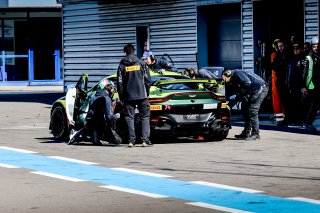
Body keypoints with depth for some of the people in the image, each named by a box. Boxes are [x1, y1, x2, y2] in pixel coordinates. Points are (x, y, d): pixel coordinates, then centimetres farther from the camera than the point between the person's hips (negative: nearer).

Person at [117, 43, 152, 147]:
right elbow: (147, 79, 1)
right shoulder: (141, 63, 1)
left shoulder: (122, 65, 2)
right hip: (142, 95, 0)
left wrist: (121, 97, 9)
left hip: (128, 96, 0)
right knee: (145, 116, 6)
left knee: (129, 117, 6)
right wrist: (147, 92, 12)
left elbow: (120, 82, 2)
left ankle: (131, 140, -1)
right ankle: (145, 139, -4)